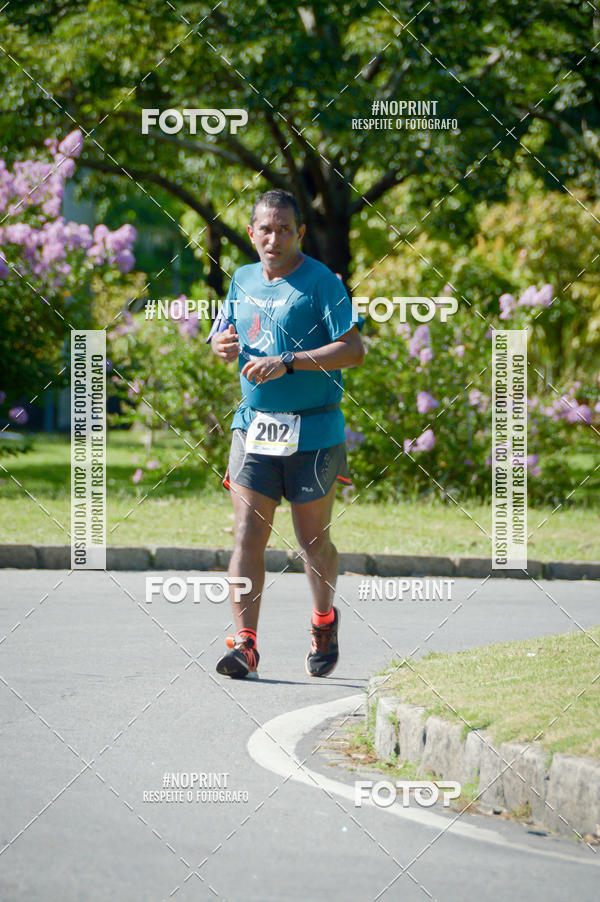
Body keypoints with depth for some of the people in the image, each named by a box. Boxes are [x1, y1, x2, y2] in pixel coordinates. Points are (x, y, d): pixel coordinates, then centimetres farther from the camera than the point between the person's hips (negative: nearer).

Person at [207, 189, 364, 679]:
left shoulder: (321, 282, -8)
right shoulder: (243, 280, 11)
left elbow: (354, 348, -15)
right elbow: (224, 336, 25)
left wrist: (288, 362, -23)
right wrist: (223, 345, 0)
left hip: (312, 431, -4)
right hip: (253, 426, 4)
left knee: (313, 539, 6)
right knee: (247, 535, -8)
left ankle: (325, 620, 32)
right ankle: (245, 645, -11)